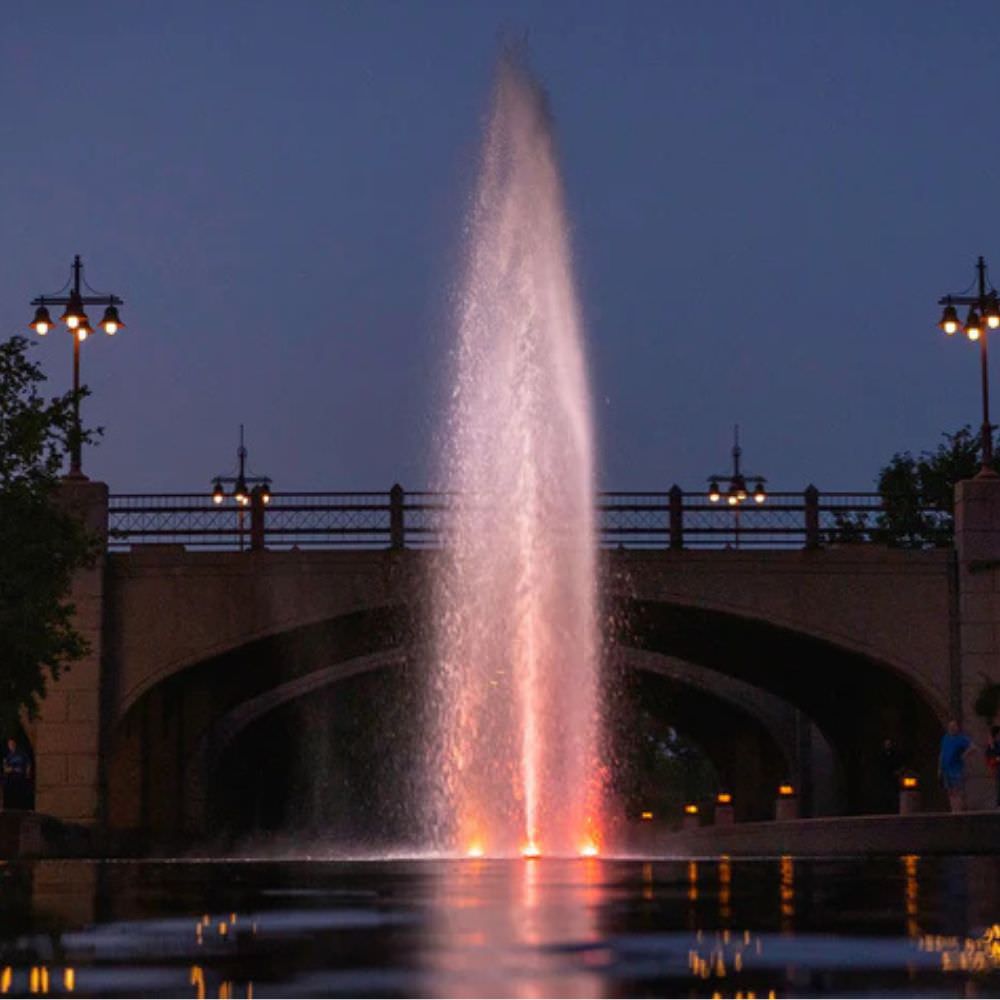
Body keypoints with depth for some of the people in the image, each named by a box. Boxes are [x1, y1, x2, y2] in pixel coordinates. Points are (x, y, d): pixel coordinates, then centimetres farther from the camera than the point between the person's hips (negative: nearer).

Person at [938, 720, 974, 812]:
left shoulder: (962, 738, -5)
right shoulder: (945, 738, 16)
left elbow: (972, 747, -20)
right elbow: (941, 754, 21)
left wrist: (963, 756, -14)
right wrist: (939, 768, 18)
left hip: (957, 769, -7)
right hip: (946, 769, 7)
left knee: (958, 792, -10)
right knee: (950, 792, 8)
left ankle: (958, 811, -12)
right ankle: (953, 811, 12)